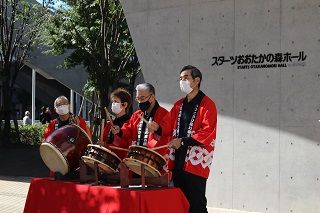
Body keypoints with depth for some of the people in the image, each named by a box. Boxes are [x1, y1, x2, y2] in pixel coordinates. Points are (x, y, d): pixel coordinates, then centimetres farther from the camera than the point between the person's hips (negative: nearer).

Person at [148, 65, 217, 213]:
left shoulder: (207, 104, -6)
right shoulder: (179, 105, 17)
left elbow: (208, 133, -15)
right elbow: (168, 125, 14)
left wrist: (183, 141, -19)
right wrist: (157, 128, -9)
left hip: (197, 162, -7)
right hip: (178, 160, 7)